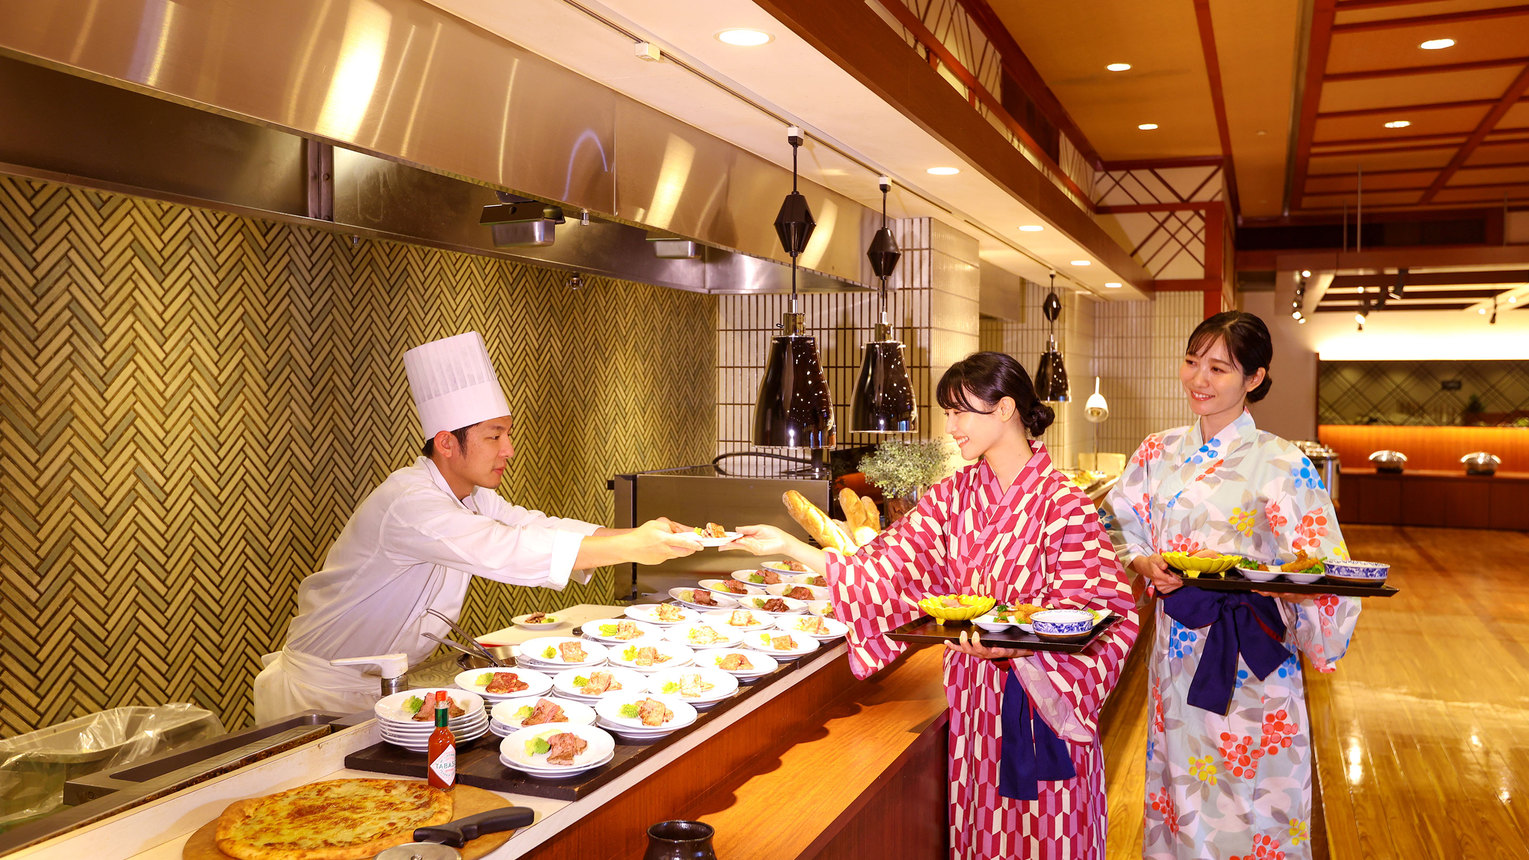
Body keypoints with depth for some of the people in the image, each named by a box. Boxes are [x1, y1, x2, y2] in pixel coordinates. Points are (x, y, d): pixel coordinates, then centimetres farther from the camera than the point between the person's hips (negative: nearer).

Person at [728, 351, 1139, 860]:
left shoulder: (1061, 504, -14)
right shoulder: (953, 497, 2)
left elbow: (1086, 614, -14)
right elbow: (889, 568, -3)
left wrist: (1017, 642, -30)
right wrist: (789, 547, -8)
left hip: (1044, 705, -4)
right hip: (972, 699, 4)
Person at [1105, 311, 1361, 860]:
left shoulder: (1281, 465, -11)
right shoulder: (1159, 453, 4)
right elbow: (1125, 539, 8)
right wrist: (1148, 567, -12)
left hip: (1246, 666, -4)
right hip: (1176, 656, 4)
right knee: (1176, 802, 17)